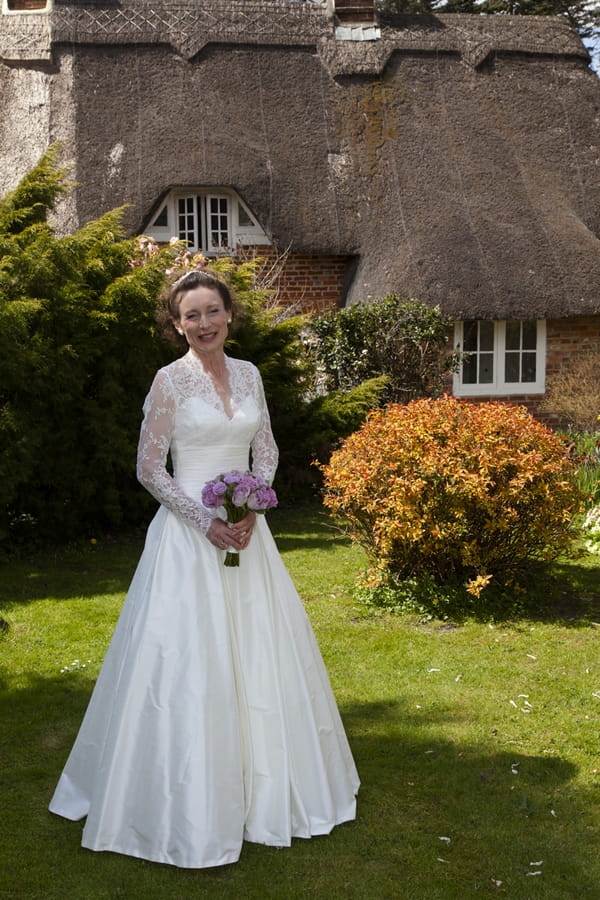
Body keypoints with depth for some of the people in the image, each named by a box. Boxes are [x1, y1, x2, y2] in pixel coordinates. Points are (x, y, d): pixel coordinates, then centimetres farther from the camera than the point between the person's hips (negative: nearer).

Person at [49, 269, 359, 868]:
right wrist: (206, 521, -15)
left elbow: (266, 450, 12)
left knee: (258, 655, 12)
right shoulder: (171, 380, -8)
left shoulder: (248, 374, 8)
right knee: (190, 662, -2)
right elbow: (149, 468, -8)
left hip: (246, 531, 6)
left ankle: (263, 788, 31)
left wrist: (252, 510, -4)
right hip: (190, 533, -5)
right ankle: (190, 808, 14)